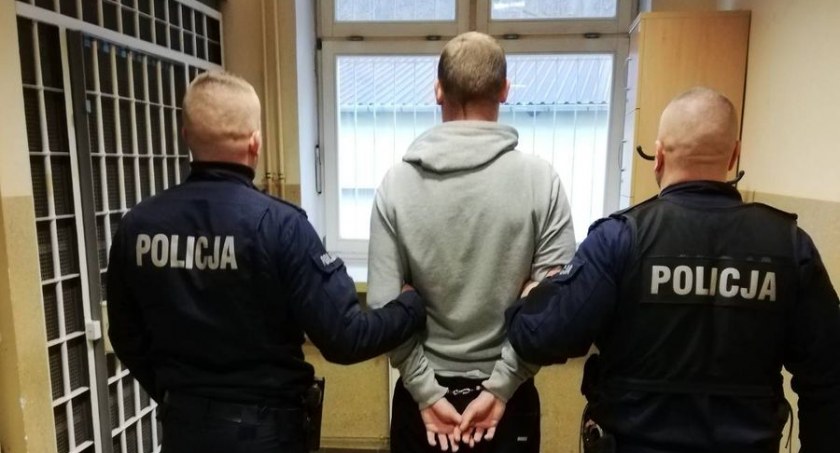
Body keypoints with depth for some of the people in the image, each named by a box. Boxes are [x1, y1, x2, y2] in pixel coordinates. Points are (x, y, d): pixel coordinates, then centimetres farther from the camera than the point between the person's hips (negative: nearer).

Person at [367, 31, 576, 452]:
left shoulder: (397, 181, -12)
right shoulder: (540, 178, -13)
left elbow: (383, 306, -12)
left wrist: (427, 393, -5)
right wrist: (499, 387, -8)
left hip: (421, 391, 1)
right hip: (508, 395, 0)